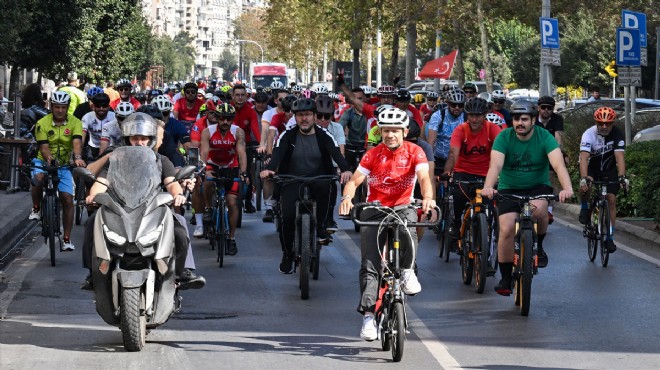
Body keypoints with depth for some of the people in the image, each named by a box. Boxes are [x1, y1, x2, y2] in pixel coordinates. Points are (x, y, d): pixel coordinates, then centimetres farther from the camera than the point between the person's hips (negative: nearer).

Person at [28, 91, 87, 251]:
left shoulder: (75, 122, -8)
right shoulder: (42, 123, -9)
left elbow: (77, 142, -23)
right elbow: (43, 146, -17)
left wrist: (78, 157, -44)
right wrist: (49, 158, -40)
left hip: (64, 165, 2)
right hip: (44, 162, -1)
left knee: (68, 200, -6)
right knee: (38, 178, -36)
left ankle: (67, 239, 2)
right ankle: (36, 209, -8)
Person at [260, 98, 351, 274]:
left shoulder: (323, 136, -1)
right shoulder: (287, 136, -1)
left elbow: (336, 154, -17)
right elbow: (278, 153, -16)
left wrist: (345, 169, -38)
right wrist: (269, 169, -38)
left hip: (317, 179, 0)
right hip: (292, 181, 0)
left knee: (325, 187, -36)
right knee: (287, 216, -18)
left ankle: (320, 227, -17)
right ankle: (287, 255, 3)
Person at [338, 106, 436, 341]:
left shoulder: (414, 152, -3)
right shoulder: (373, 155, 0)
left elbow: (424, 177, -17)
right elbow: (355, 180, -8)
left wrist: (428, 198, -38)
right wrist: (347, 197, -30)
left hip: (402, 207, -1)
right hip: (375, 209, 1)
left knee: (408, 230, -36)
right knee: (369, 265, -11)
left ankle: (407, 270, -8)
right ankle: (368, 315, -8)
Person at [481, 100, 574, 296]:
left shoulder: (545, 138, -13)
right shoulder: (504, 138, -12)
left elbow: (558, 164, -27)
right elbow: (496, 165, -27)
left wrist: (567, 188, -45)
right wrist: (487, 187, -47)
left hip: (538, 187, -1)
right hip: (509, 189, 1)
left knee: (538, 209, -34)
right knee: (506, 229, -17)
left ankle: (538, 246, -5)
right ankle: (505, 279, -3)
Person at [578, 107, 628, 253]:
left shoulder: (617, 135, -23)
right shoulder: (589, 134, -27)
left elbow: (619, 157, -32)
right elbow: (584, 158, -38)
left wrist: (622, 177, -48)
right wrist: (584, 178, -53)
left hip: (609, 169, 1)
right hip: (592, 167, -1)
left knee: (611, 199, -9)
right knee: (585, 186, -32)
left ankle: (610, 237, 0)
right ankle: (585, 208, 0)